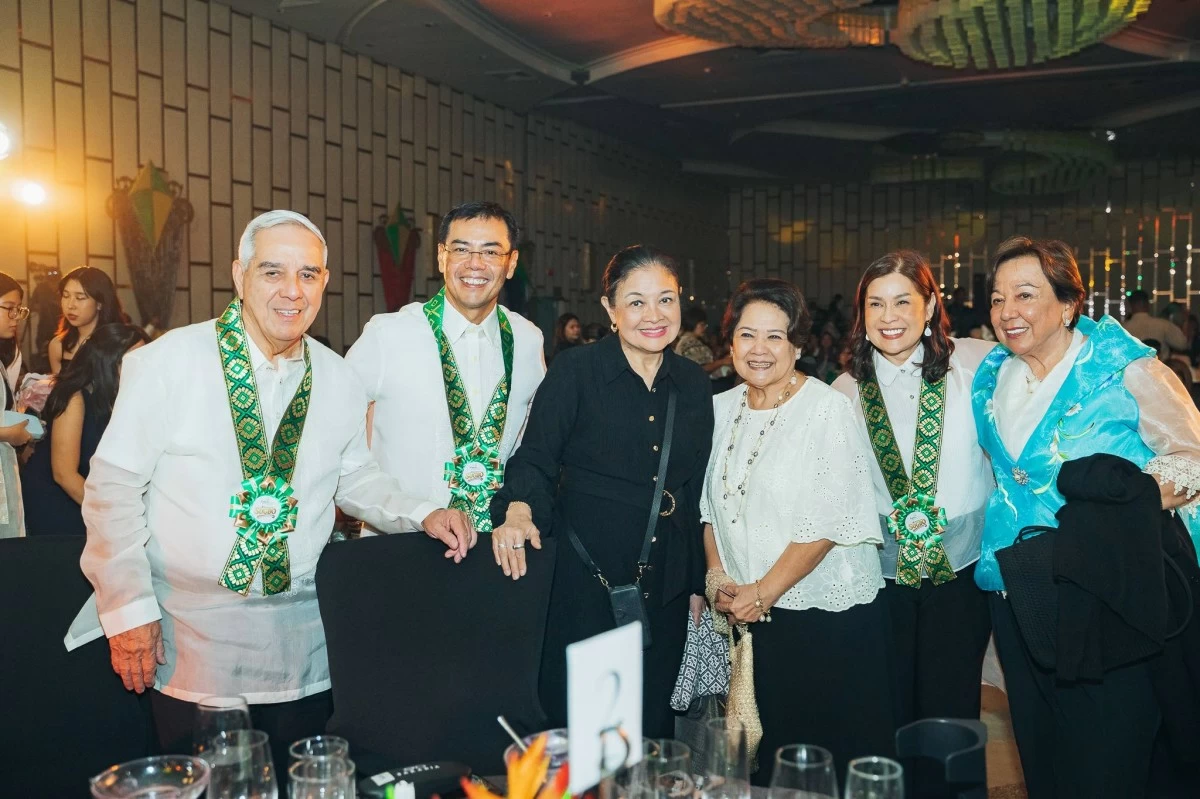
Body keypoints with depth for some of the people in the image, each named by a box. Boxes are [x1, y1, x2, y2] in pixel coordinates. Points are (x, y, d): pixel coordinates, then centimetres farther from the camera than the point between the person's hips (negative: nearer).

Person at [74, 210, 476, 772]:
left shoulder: (339, 380, 3)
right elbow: (114, 484, -7)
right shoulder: (169, 361, -10)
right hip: (189, 645, -3)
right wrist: (128, 606, -9)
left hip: (303, 645, 4)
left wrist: (422, 517, -2)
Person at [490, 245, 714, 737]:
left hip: (664, 587, 4)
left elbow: (695, 496, 12)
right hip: (585, 581, -4)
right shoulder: (575, 372, -6)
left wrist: (697, 585, 14)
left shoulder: (694, 384, 7)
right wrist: (519, 508, -29)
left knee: (653, 730, 13)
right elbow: (535, 460, -7)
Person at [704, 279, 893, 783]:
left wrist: (762, 593, -14)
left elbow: (828, 522, -15)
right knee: (768, 748, 13)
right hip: (751, 616, 5)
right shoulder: (721, 409, 6)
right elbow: (710, 506, 13)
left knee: (833, 750, 5)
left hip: (829, 614, -4)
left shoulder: (828, 409, -10)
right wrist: (717, 576, -1)